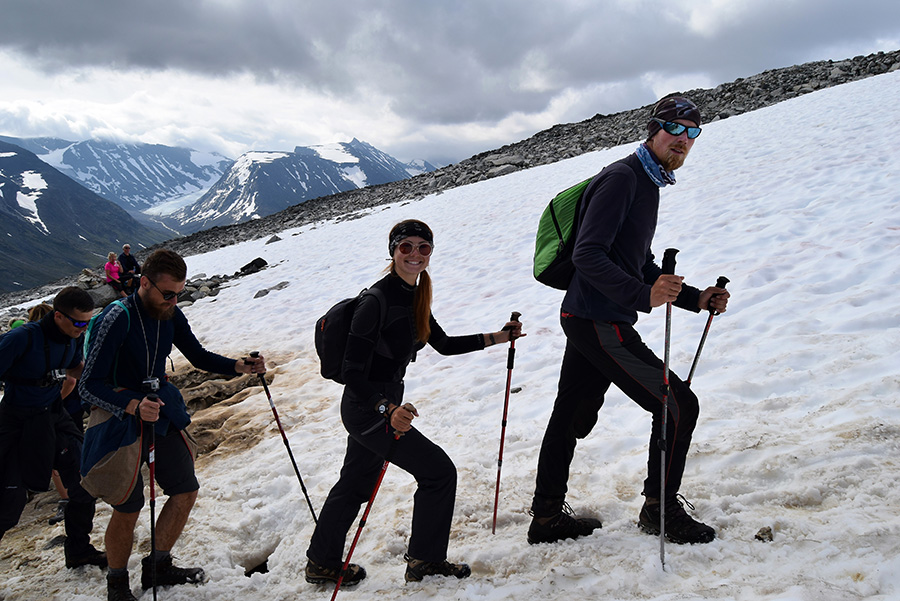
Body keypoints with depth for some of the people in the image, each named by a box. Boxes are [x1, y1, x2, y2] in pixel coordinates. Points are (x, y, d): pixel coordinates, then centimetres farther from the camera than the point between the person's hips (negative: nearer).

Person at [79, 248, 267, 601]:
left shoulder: (170, 315, -1)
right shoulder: (117, 319, -22)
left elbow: (198, 356, 11)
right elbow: (89, 386, -23)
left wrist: (240, 367, -7)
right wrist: (133, 407, -39)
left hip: (160, 412, 7)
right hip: (120, 419, -7)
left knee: (186, 490, 9)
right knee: (128, 508, -2)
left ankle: (158, 567, 27)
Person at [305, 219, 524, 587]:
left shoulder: (414, 298, 5)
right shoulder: (377, 301, -23)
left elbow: (444, 345, 17)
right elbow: (352, 374, -25)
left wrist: (499, 337, 14)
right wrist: (388, 411, -37)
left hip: (385, 405, 9)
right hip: (368, 410, -9)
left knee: (356, 483, 21)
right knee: (440, 472, -3)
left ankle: (322, 564, 36)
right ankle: (425, 560, 14)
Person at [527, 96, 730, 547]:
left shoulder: (646, 183, 19)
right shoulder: (621, 178, -14)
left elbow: (640, 265, 25)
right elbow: (588, 256, -24)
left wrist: (694, 298, 15)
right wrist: (643, 296, -35)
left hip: (587, 320, 11)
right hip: (599, 323, -11)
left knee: (572, 417, 16)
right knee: (679, 404, -5)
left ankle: (547, 517, 28)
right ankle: (660, 509, 10)